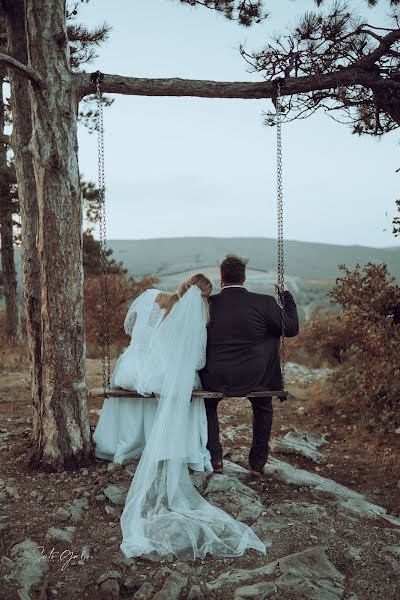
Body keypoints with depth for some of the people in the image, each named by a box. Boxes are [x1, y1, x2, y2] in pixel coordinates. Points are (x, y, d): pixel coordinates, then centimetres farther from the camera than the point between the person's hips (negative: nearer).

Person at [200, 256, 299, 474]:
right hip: (254, 381, 0)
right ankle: (258, 462, 35)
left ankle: (214, 459, 28)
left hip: (216, 381, 0)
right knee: (263, 407, 34)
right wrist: (287, 297, 16)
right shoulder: (264, 302, -8)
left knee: (207, 405, 34)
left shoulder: (208, 303, -5)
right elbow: (292, 328, 4)